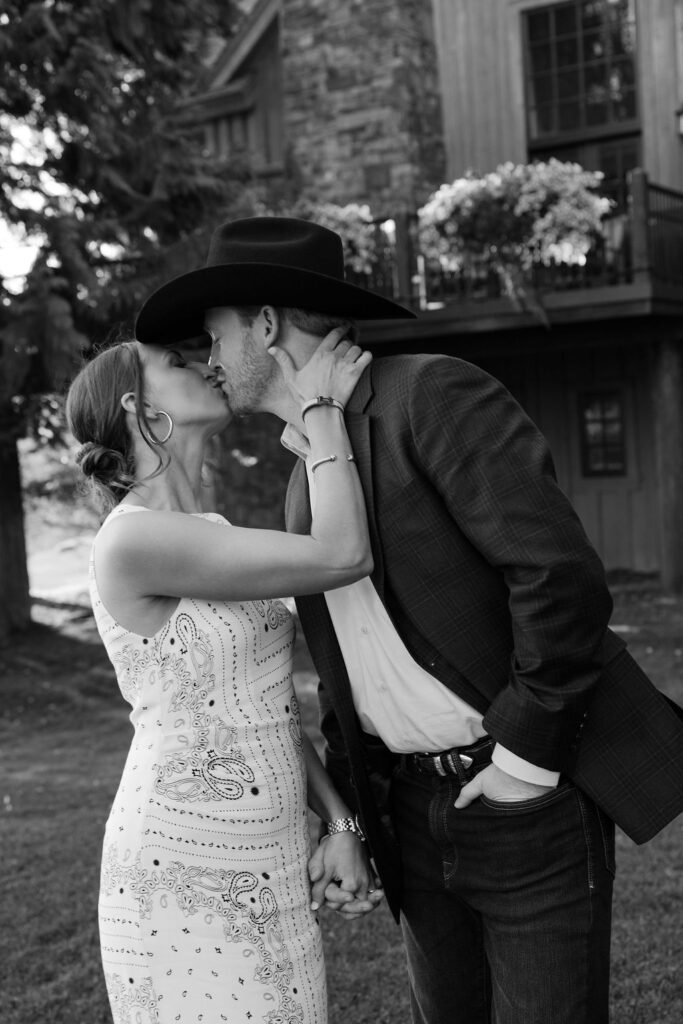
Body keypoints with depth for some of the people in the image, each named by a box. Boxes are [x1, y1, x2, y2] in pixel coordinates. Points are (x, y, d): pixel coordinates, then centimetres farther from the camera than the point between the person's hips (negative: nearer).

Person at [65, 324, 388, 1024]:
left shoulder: (214, 538, 11)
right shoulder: (132, 539, -18)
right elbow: (343, 556, -21)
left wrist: (340, 823, 5)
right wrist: (321, 408, -10)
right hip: (187, 873, -8)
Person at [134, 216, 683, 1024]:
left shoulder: (433, 394, -15)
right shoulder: (306, 477, 11)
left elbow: (562, 571, -23)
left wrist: (529, 750, -18)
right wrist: (339, 808, 10)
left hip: (528, 792, -7)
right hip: (415, 804, 8)